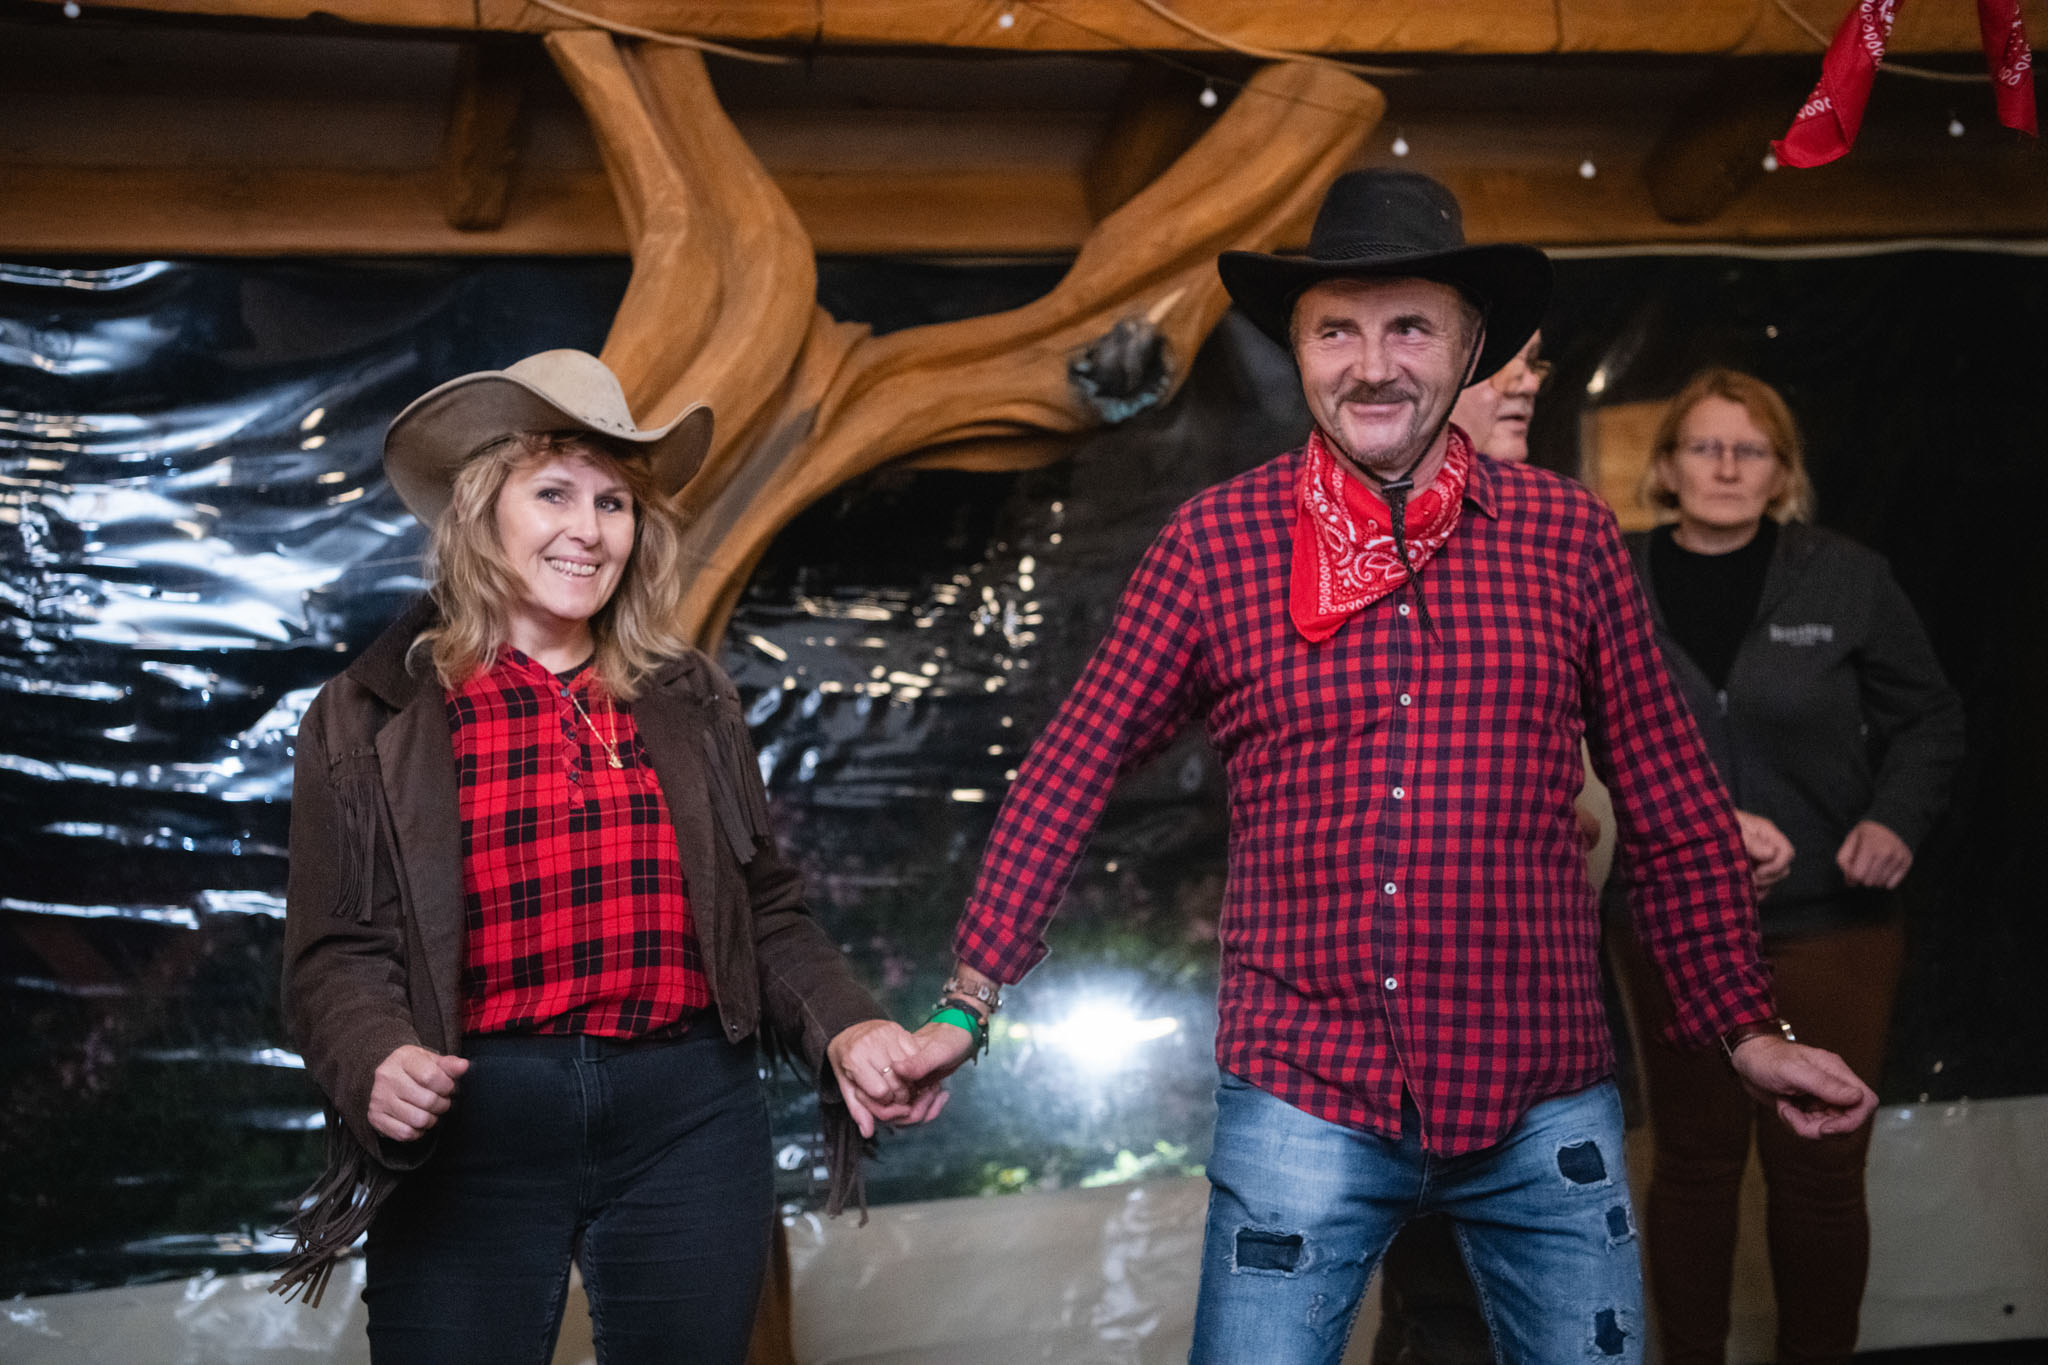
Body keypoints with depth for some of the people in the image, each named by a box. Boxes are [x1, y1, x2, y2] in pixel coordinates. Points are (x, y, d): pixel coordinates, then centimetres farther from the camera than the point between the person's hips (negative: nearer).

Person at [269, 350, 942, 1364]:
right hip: (471, 1133, -3)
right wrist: (376, 1062, -22)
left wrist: (841, 1029, -5)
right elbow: (335, 950, -2)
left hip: (688, 1125, 3)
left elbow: (765, 912, 13)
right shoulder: (369, 720, 3)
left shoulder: (688, 702, 12)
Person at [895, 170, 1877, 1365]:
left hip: (1545, 1102, 2)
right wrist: (968, 1005, 2)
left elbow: (1672, 804, 8)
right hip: (1302, 1099, -1)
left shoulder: (1568, 534, 3)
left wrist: (1748, 1027, 9)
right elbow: (1073, 772, 4)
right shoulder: (1215, 540, -1)